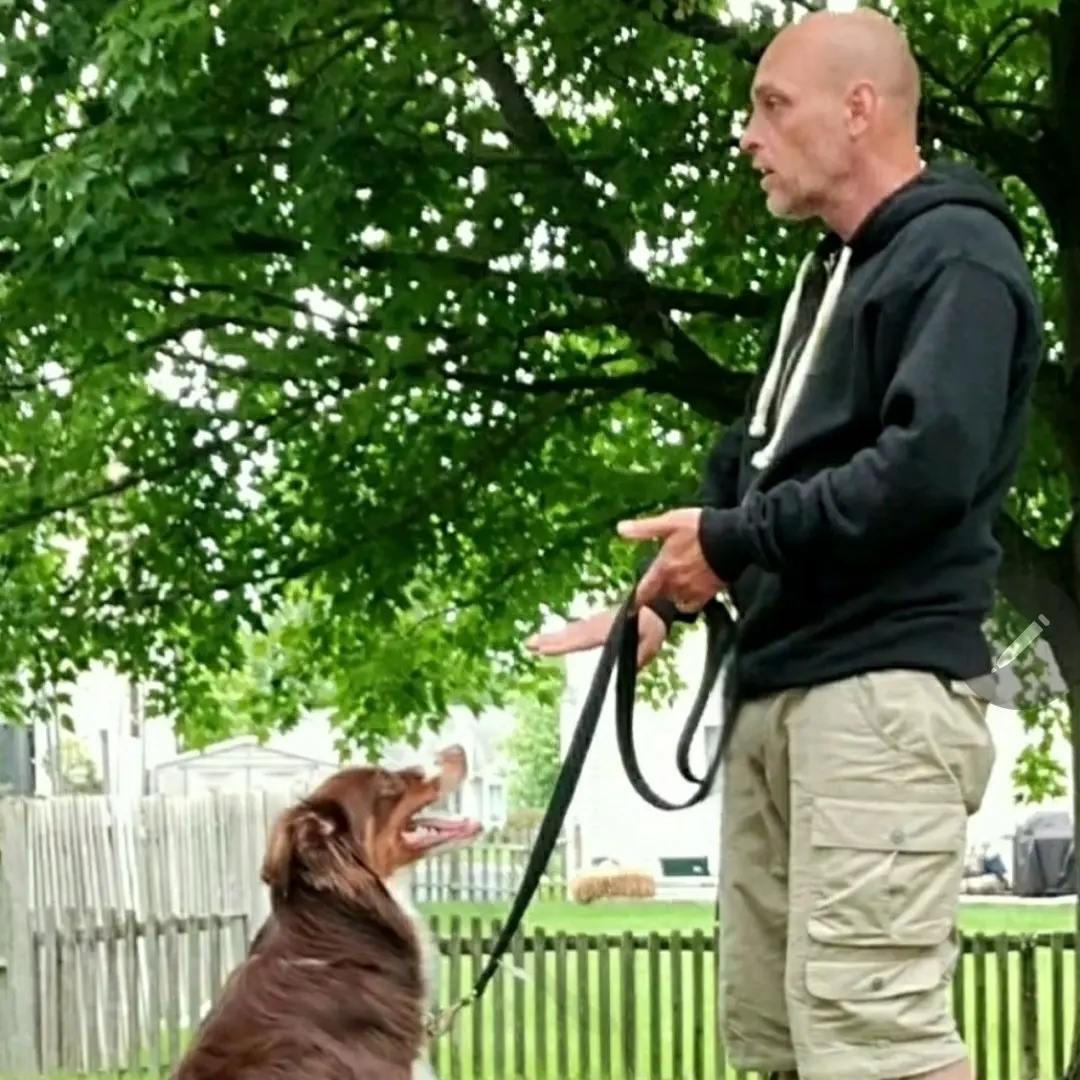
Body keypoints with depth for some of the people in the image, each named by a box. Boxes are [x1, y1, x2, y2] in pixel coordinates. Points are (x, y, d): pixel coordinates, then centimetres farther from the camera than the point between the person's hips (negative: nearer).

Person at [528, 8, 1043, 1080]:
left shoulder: (956, 257, -6)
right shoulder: (826, 276, 24)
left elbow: (930, 465, -20)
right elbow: (752, 463, 27)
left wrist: (735, 543, -13)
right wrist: (657, 598, 12)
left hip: (883, 684, -10)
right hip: (778, 684, 10)